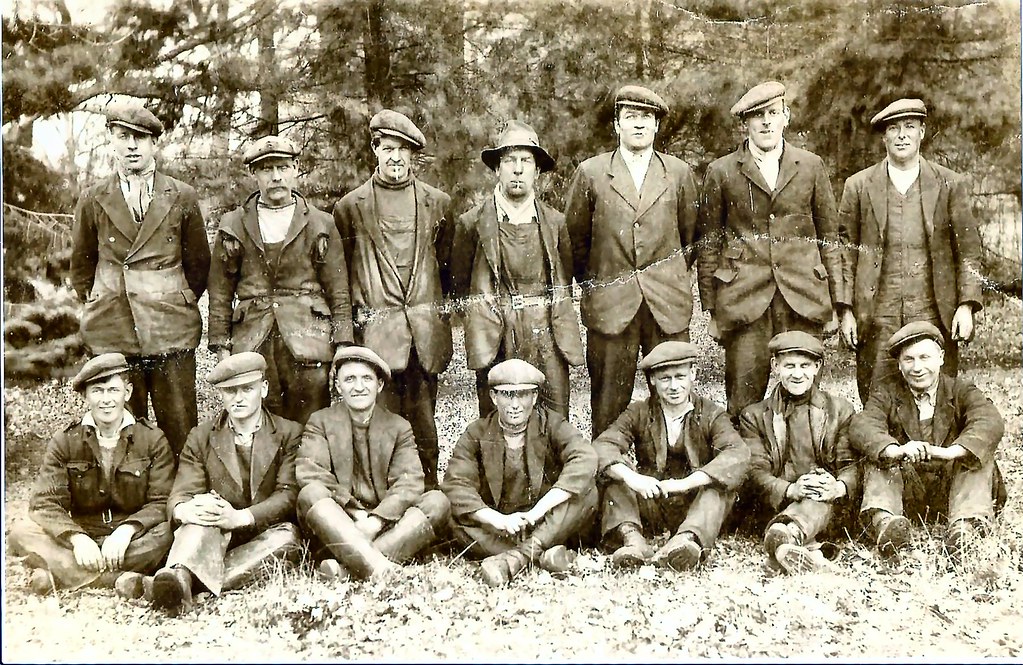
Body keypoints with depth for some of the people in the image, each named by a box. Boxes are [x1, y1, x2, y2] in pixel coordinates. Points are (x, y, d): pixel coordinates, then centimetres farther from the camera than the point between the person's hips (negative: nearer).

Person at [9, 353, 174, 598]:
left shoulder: (153, 441, 0)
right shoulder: (64, 443, 3)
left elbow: (162, 502, -7)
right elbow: (45, 503, -7)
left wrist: (127, 530, -26)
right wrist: (76, 538, -25)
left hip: (134, 539, -1)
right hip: (82, 539, 1)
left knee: (167, 533, -32)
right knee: (21, 532, -22)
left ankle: (56, 574, -28)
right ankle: (118, 579, -34)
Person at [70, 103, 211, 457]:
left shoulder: (183, 198, 4)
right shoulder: (93, 200, 6)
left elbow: (199, 263, 13)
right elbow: (81, 267, 17)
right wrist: (100, 309, 15)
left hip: (171, 334, -1)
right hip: (112, 334, 1)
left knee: (180, 434, 1)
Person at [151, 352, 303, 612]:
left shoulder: (290, 434, 7)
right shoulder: (200, 437, 13)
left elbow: (289, 494, -6)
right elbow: (180, 496, 2)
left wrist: (239, 517, -24)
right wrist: (186, 510, -26)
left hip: (265, 537, 0)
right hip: (215, 537, 1)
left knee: (287, 536, -33)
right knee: (203, 517, -31)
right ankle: (180, 576, -59)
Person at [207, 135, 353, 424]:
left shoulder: (321, 224, 7)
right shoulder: (233, 225, 9)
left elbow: (338, 293, 6)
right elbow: (220, 292, 11)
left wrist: (344, 347, 0)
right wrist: (221, 346, 4)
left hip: (308, 341, -1)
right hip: (252, 344, 1)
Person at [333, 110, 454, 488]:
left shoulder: (438, 204, 11)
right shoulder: (351, 206, 6)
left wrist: (436, 311, 12)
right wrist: (358, 312, 5)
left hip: (424, 331, 2)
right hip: (377, 328, -1)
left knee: (423, 425, 6)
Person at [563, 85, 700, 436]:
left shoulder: (679, 172, 10)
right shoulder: (590, 173, 5)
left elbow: (690, 235, 17)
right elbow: (574, 237, 10)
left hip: (668, 303, 2)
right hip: (609, 303, -1)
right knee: (609, 399, 1)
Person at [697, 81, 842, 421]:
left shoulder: (811, 166, 11)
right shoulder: (721, 172, 7)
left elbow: (829, 236, 14)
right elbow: (709, 244, 9)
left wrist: (835, 301, 9)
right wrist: (711, 310, 5)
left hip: (802, 298, 2)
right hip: (743, 298, -1)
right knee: (744, 399, -4)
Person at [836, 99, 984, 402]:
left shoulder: (951, 184, 7)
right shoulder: (858, 186, 7)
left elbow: (968, 250, 7)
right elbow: (847, 252, 7)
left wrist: (966, 305, -4)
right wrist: (846, 310, 0)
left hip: (934, 315, 0)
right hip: (876, 317, 0)